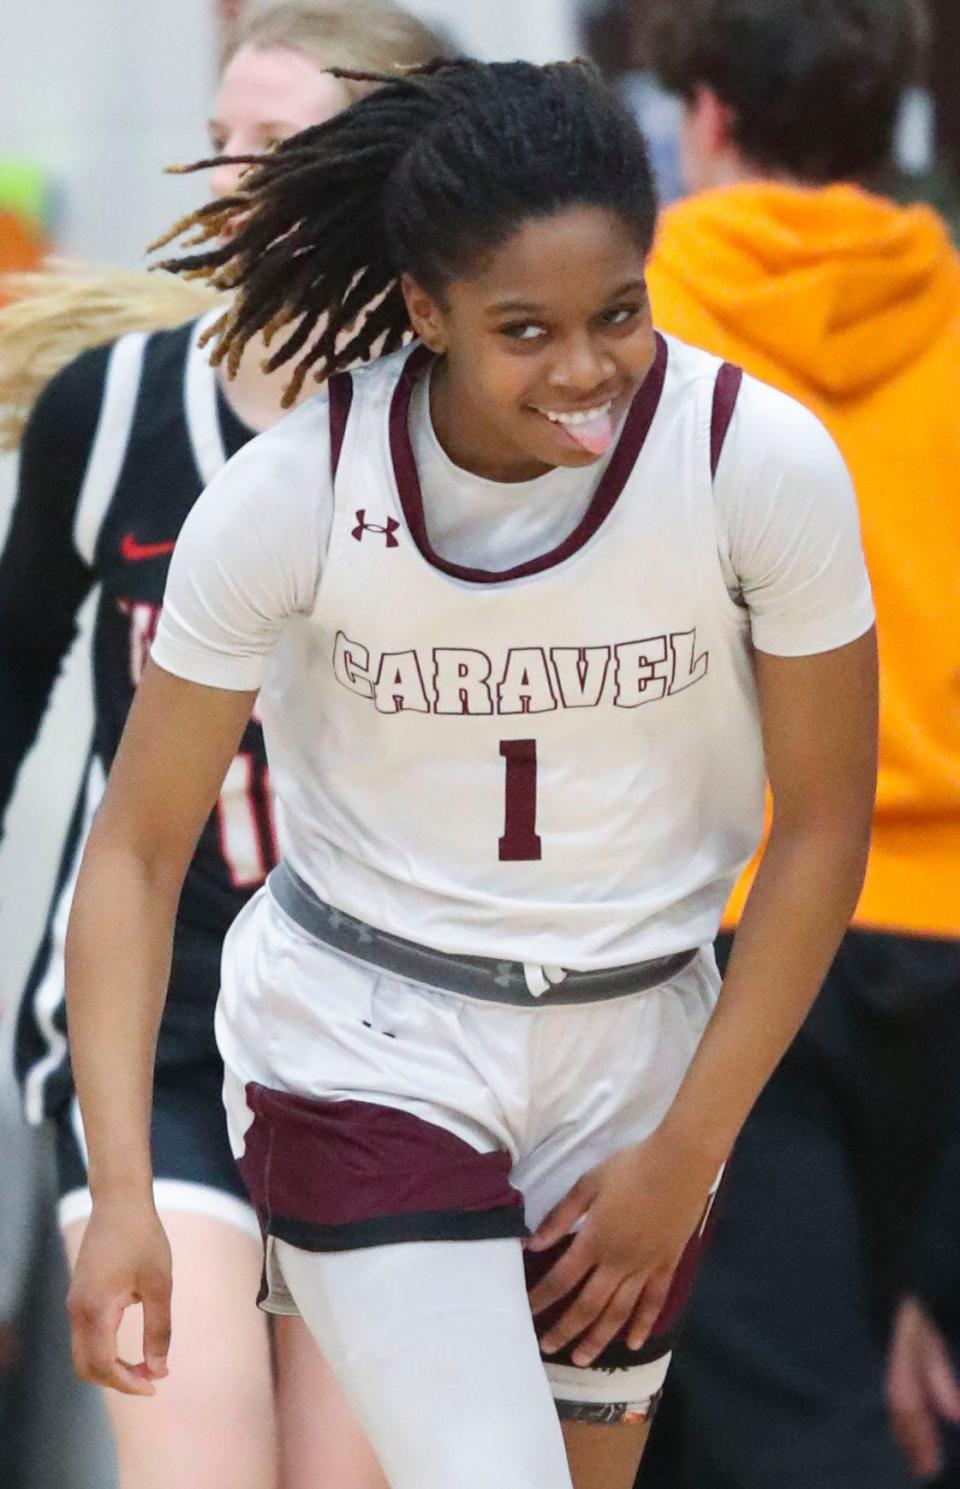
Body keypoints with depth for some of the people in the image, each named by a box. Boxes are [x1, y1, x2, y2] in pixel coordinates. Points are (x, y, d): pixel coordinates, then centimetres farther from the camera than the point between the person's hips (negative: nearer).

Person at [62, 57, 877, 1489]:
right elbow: (138, 846, -12)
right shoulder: (291, 495, -20)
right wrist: (121, 1192, -23)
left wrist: (685, 1158, -5)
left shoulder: (768, 466, -18)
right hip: (363, 1037, -3)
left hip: (634, 1046, 3)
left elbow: (822, 826, -6)